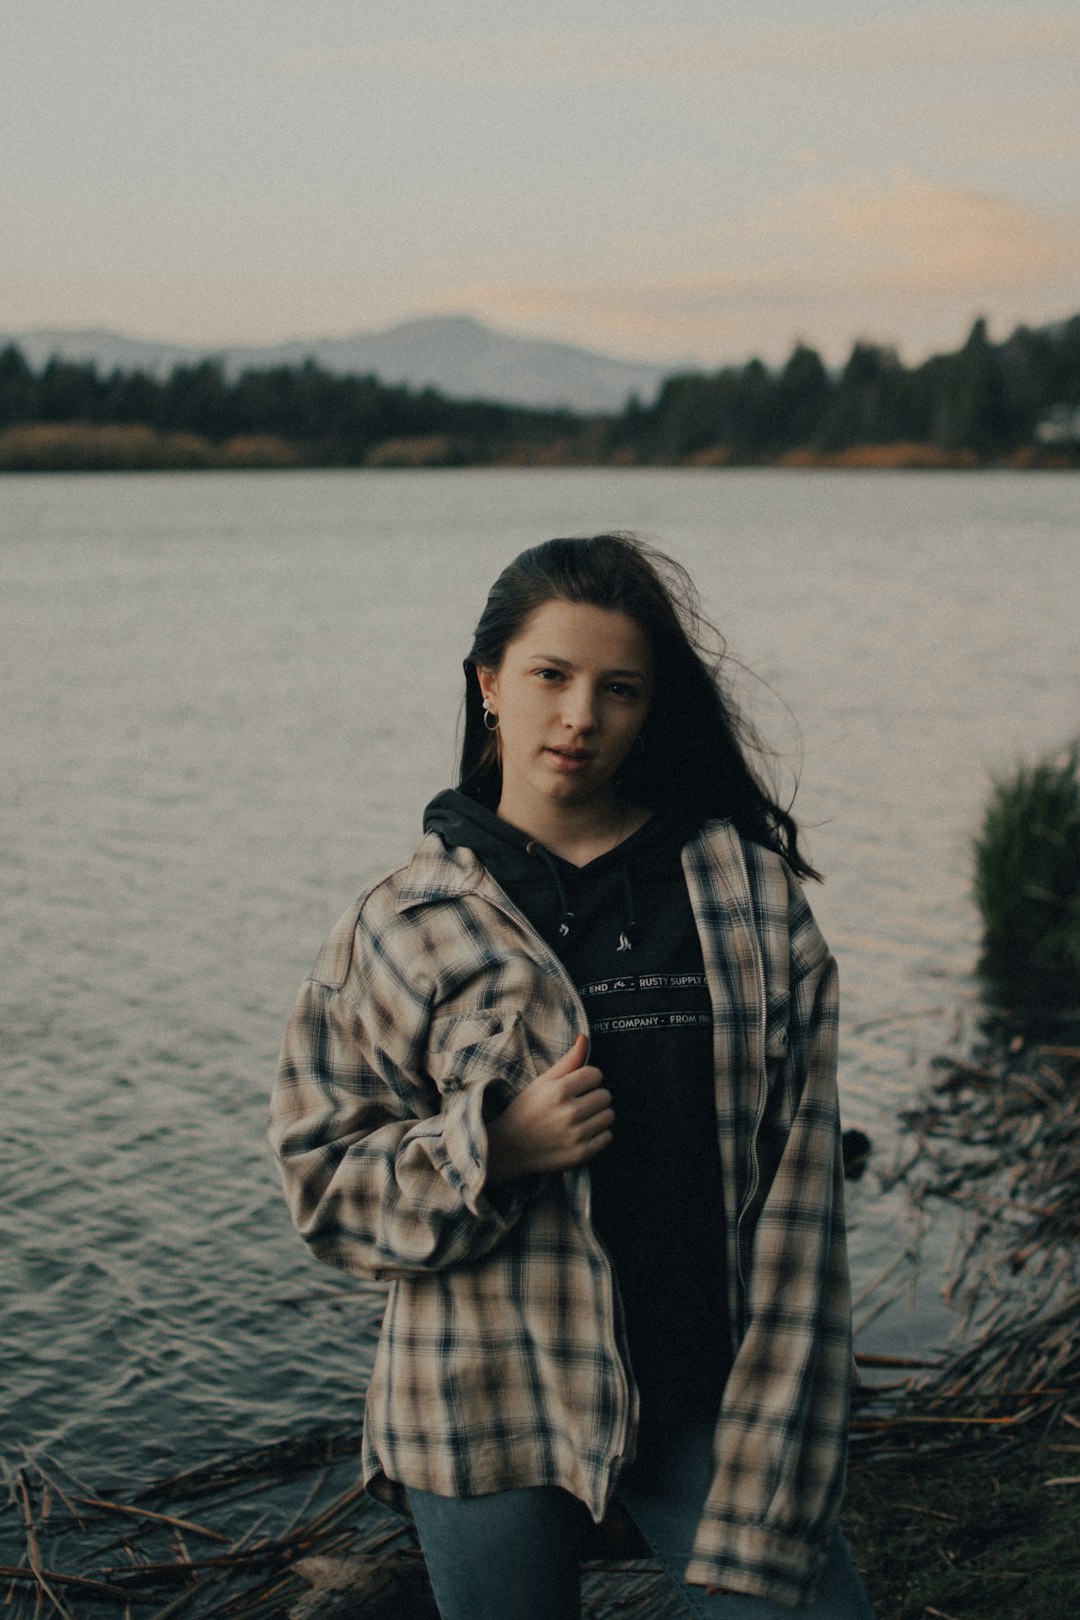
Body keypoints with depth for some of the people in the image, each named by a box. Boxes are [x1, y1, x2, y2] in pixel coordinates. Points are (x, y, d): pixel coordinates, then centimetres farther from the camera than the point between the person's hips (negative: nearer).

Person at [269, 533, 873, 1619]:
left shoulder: (752, 893, 1)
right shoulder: (403, 927, 0)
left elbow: (799, 1182, -1)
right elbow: (324, 1183, 2)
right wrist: (495, 1148, -17)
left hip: (706, 1399, 0)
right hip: (491, 1418, 0)